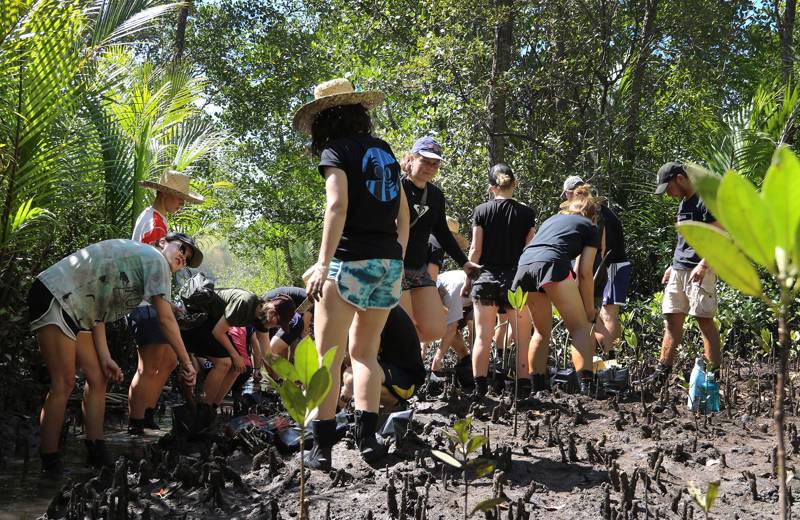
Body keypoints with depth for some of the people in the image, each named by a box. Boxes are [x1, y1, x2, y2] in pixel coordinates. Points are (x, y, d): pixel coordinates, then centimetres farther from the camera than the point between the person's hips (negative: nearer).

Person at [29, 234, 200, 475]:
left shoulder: (135, 258, 22)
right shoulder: (155, 258, -5)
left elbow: (97, 311, 14)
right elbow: (166, 319, -11)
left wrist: (105, 358, 5)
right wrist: (186, 363, -7)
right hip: (54, 296, -10)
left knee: (98, 379, 7)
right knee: (64, 384, -10)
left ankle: (97, 455, 7)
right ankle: (50, 464, -6)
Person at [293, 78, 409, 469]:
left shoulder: (337, 150, -4)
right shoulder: (383, 150, 16)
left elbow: (338, 205, -18)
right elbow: (403, 212, 19)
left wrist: (323, 263, -23)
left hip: (351, 261, -6)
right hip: (390, 262, 7)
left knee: (328, 357, 0)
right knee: (365, 352, 16)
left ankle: (323, 446, 0)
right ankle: (367, 437, 7)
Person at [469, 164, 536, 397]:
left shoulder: (481, 211, -1)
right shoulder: (526, 213, -1)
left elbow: (475, 250, -1)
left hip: (487, 278, 1)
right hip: (516, 278, -1)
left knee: (483, 337, 5)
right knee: (522, 339, 6)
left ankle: (479, 387, 2)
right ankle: (523, 387, 3)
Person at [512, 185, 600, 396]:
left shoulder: (551, 219, 37)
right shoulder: (590, 228, 22)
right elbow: (585, 272, 11)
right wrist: (589, 308, 18)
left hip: (524, 264, 5)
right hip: (552, 264, -5)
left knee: (542, 330, 21)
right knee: (580, 327, 4)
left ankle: (537, 387, 18)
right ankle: (586, 387, -10)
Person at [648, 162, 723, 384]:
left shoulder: (705, 200, -9)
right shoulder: (684, 203, 19)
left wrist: (703, 265, -23)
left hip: (699, 271, -9)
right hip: (678, 271, 9)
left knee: (704, 320, -8)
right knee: (672, 319, 7)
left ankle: (714, 372, -5)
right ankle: (662, 371, 10)